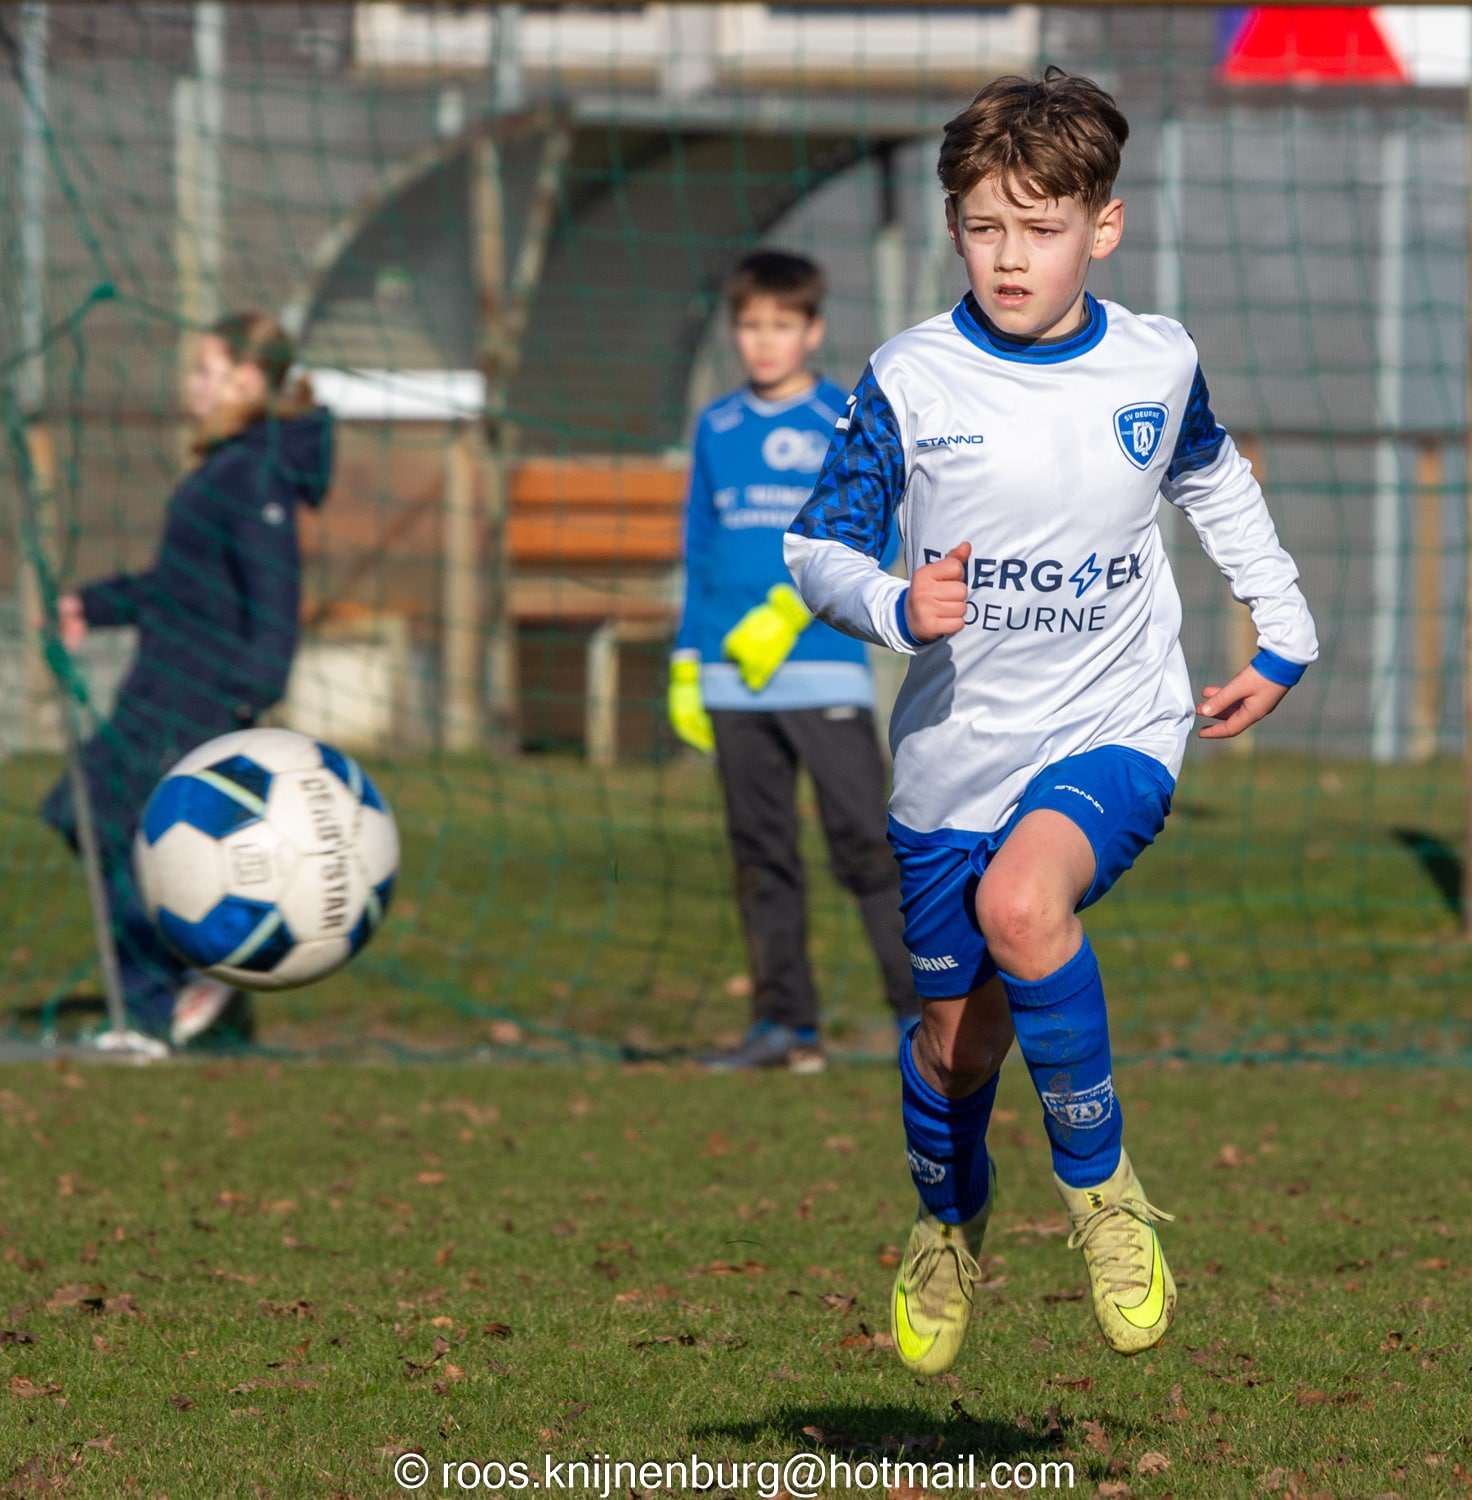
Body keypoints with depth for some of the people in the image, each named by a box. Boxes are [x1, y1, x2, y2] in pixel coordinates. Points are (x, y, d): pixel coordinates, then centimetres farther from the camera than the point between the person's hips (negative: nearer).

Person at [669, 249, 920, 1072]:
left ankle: (924, 1011, -8)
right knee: (762, 856, 5)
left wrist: (793, 608, -18)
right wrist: (687, 664, 13)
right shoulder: (718, 430, 14)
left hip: (824, 671, -4)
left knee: (867, 841, -10)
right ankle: (785, 1026, 10)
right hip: (734, 678, 4)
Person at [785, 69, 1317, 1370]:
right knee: (957, 1041, 11)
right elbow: (818, 551, -2)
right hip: (955, 752, 1)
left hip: (1117, 732, -1)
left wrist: (1283, 632, 21)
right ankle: (949, 1223, 44)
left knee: (1022, 905, -32)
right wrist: (897, 609, -22)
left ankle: (1101, 1184, -12)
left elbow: (1213, 481, 19)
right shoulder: (910, 383, -8)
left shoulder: (1156, 365, -3)